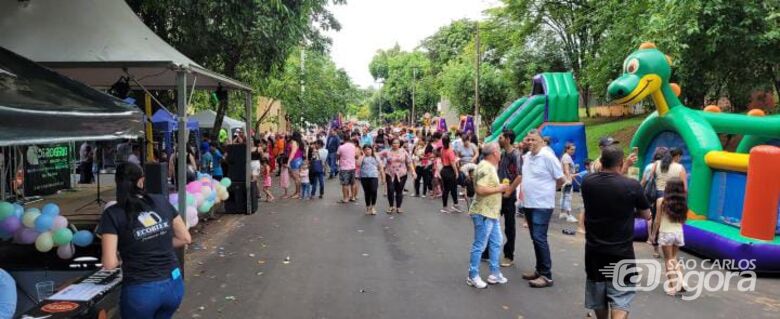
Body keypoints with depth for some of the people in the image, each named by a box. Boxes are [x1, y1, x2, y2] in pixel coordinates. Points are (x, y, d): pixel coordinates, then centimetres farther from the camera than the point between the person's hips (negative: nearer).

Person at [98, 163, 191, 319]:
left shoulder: (113, 214, -8)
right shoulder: (162, 201, 1)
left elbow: (109, 263, -12)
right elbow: (185, 238, 8)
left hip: (141, 291, -3)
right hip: (173, 285, 4)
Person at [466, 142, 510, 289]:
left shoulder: (490, 166, 13)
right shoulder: (485, 168, -19)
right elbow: (480, 189, -29)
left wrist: (500, 188, 10)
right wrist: (498, 189, -19)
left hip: (491, 213, 10)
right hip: (483, 213, -10)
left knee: (496, 243, 16)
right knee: (479, 245, -1)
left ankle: (494, 274, 25)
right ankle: (473, 277, 10)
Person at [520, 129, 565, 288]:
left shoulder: (548, 156, -14)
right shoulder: (527, 156, 8)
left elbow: (561, 180, -9)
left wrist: (546, 188, 2)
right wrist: (525, 192, 12)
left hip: (542, 205, -8)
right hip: (528, 204, 8)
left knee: (539, 238, -10)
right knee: (535, 238, 14)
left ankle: (546, 275, -3)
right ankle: (540, 270, 24)